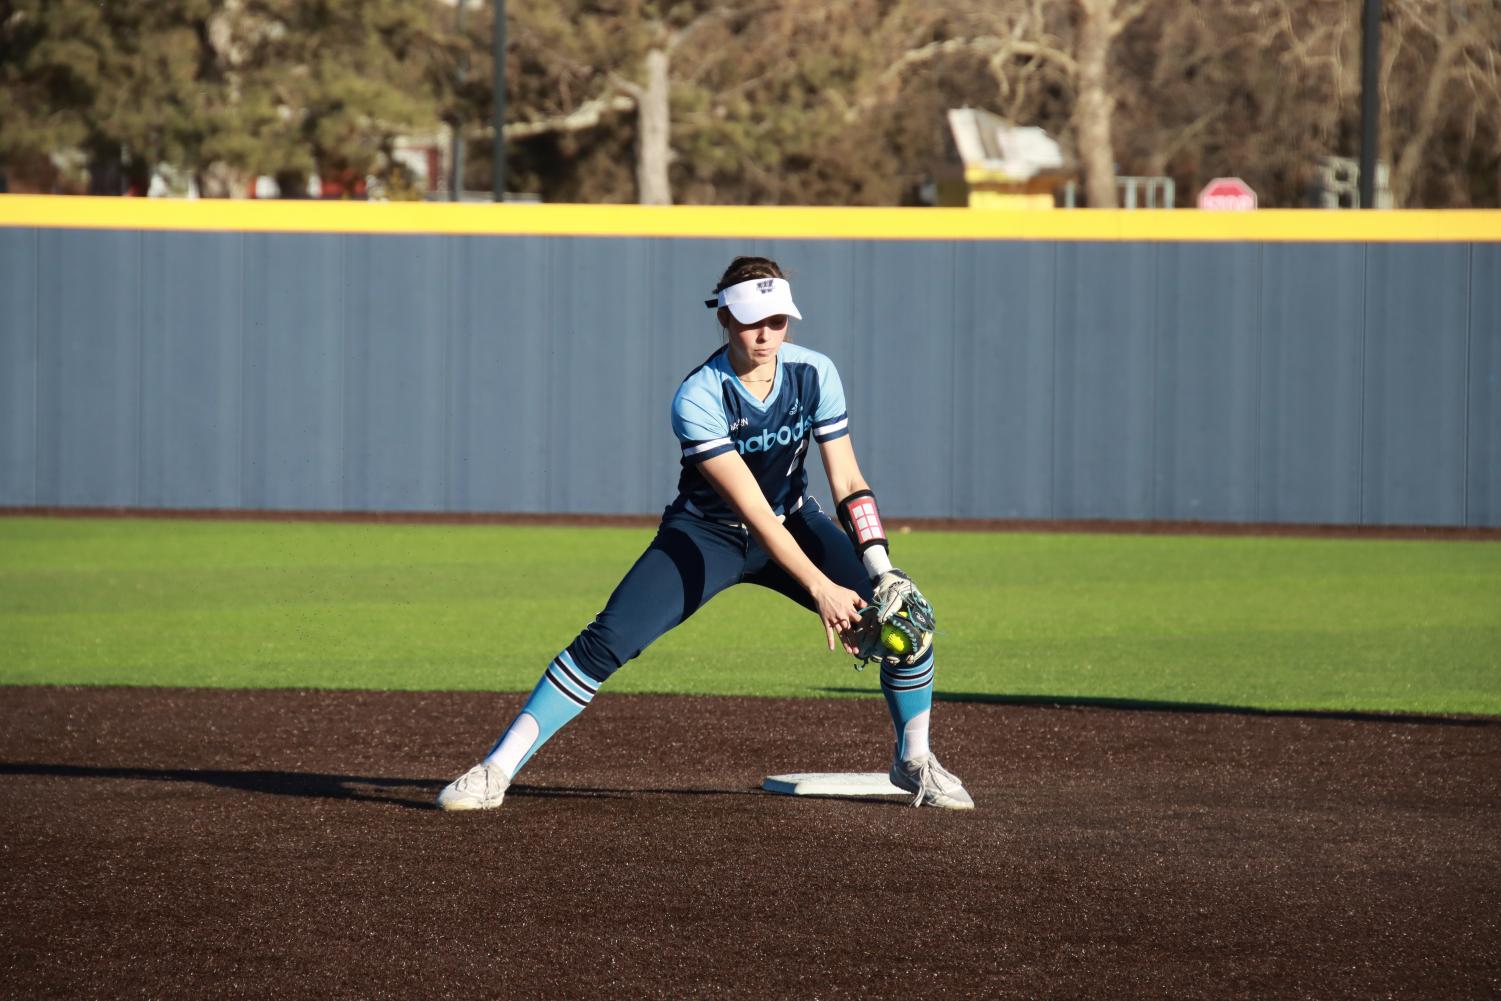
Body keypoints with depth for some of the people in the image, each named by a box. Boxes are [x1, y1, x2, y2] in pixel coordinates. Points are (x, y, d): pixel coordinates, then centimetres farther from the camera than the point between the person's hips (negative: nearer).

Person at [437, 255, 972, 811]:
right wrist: (820, 587, -41)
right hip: (707, 535, -4)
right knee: (607, 641, -20)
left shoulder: (813, 375, -15)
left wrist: (881, 570, -24)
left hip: (793, 523, 4)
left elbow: (848, 482, -11)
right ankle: (496, 770, -13)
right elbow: (751, 508, -34)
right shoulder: (698, 399, -28)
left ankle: (914, 761, 10)